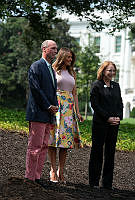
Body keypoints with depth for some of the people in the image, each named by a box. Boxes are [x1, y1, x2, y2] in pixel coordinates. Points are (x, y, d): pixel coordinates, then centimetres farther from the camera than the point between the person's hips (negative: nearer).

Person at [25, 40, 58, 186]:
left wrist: (55, 106, 7)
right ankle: (30, 178, -2)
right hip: (38, 113, -9)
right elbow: (36, 89, -15)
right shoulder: (36, 66, -7)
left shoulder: (51, 69, 21)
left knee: (44, 146, 9)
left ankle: (37, 176, 14)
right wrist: (49, 107, -13)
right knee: (35, 146, -6)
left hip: (48, 114, 9)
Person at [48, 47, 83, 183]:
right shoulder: (53, 71, 3)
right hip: (55, 105, -5)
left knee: (67, 138, -1)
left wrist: (77, 112, 12)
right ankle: (53, 170, -4)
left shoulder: (72, 74, 19)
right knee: (54, 137, -8)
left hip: (69, 107, 5)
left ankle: (61, 170, 2)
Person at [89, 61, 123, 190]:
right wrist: (107, 117, -13)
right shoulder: (97, 85, -2)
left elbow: (120, 104, 15)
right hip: (100, 123, -5)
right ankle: (94, 182, 7)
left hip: (114, 124, 5)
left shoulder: (116, 86, 15)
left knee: (110, 152, 5)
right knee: (97, 151, 0)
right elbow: (95, 104, -8)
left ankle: (107, 183, 10)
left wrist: (118, 117, -2)